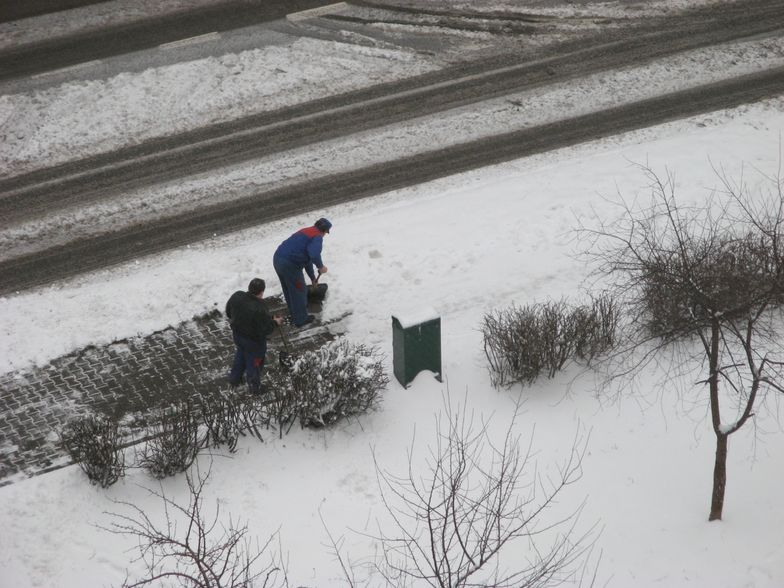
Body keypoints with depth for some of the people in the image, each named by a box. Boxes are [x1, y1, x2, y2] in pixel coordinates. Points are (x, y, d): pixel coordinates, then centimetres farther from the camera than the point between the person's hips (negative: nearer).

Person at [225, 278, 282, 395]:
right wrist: (275, 322, -8)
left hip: (237, 335, 6)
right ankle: (254, 387, 39)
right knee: (253, 363, 18)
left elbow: (228, 312, 0)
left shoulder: (236, 296, -18)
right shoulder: (260, 309, -36)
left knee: (240, 355, 33)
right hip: (253, 341, -6)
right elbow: (266, 329, -27)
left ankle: (234, 378, 51)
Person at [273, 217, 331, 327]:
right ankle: (301, 319, 23)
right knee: (299, 291, 10)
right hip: (290, 264, -9)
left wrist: (313, 277, 40)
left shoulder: (307, 231, 25)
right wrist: (320, 267, -6)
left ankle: (294, 314, 44)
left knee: (289, 290, 26)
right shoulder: (317, 237, -6)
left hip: (277, 258, 9)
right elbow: (314, 255, -26)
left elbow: (307, 256, 34)